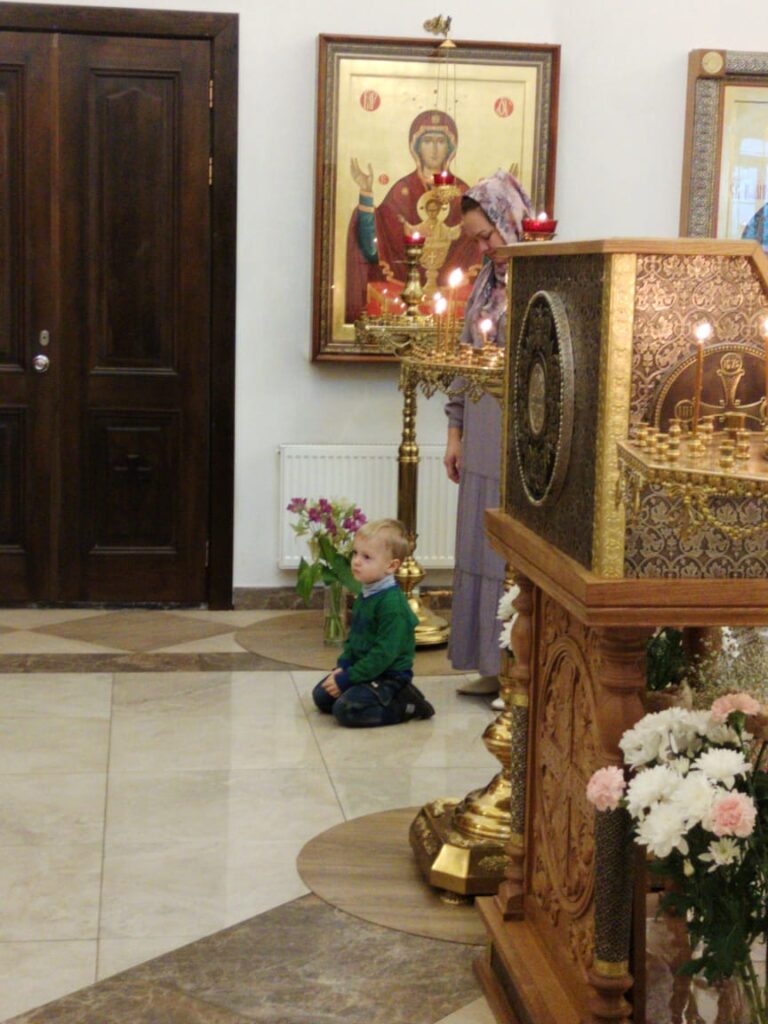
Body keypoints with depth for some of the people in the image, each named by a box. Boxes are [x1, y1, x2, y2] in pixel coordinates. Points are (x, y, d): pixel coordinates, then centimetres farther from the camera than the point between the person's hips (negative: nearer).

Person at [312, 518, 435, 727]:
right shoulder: (365, 596, 6)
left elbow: (384, 654, -26)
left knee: (346, 710, -24)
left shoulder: (391, 604, -24)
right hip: (364, 667, 10)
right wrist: (343, 665, -2)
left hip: (390, 675, -10)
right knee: (321, 695, 7)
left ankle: (404, 706, -7)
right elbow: (353, 637, 15)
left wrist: (347, 678, -22)